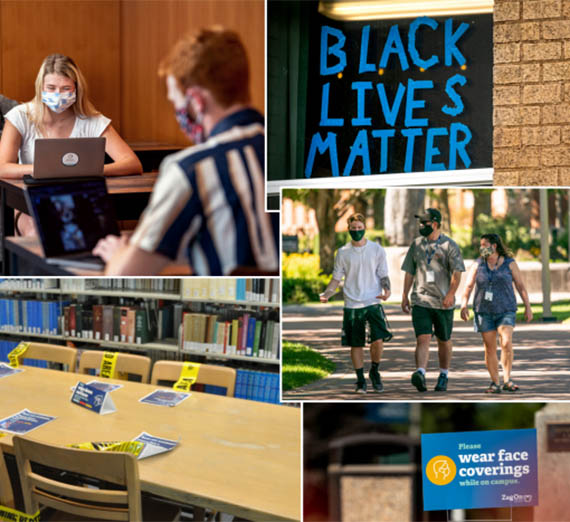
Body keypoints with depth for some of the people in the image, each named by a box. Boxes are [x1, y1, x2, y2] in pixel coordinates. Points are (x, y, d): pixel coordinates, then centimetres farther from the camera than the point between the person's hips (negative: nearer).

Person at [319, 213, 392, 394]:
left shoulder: (377, 250, 4)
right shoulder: (343, 253, 6)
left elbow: (383, 275, 7)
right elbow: (336, 278, 11)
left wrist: (386, 289, -13)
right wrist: (326, 294, -6)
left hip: (373, 302, -1)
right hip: (352, 304, 1)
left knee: (378, 340, -14)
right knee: (356, 344, 4)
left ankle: (374, 371, 11)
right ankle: (360, 380, 16)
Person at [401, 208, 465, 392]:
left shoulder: (449, 245, -2)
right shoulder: (416, 244, 10)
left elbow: (457, 272, -8)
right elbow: (409, 272, 16)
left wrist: (451, 294, -20)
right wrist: (405, 296, 12)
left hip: (443, 302, -2)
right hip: (420, 300, 2)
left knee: (444, 341, 10)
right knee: (423, 338, -14)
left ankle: (444, 376, 24)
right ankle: (420, 374, -27)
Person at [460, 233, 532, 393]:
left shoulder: (509, 263, 0)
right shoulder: (477, 265, 3)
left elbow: (520, 285, 3)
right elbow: (468, 287, -2)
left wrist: (527, 307, 1)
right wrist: (464, 305, -15)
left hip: (506, 311, -2)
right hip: (484, 312, 2)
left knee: (506, 343, -18)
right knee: (490, 347, 1)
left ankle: (507, 380, -8)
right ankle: (495, 383, 9)